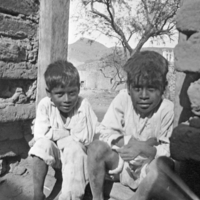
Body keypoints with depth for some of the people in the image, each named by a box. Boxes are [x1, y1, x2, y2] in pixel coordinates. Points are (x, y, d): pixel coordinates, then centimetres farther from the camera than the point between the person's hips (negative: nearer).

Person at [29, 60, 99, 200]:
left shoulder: (83, 105, -20)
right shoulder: (45, 105, -13)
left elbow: (85, 139, -20)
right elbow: (40, 135, -15)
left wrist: (56, 134, -19)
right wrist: (69, 134, -20)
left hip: (78, 154, -2)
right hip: (55, 155, 2)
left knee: (73, 148, -33)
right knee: (42, 144, -26)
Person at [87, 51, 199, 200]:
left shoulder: (166, 109, -14)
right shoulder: (123, 99, -14)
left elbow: (164, 151, -12)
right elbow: (104, 134, -13)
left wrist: (143, 149, -30)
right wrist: (132, 142, -25)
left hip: (147, 168, -1)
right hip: (119, 162, 1)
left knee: (162, 164, -33)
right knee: (97, 146, -28)